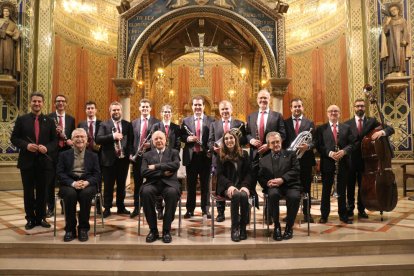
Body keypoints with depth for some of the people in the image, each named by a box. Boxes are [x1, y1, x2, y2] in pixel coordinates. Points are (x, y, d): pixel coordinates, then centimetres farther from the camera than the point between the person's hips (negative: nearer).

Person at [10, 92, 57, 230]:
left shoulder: (49, 121, 6)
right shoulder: (21, 119, 4)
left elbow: (55, 140, 5)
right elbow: (14, 138, 2)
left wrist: (47, 148, -15)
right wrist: (26, 145, -16)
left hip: (44, 161, 1)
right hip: (27, 161, 0)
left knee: (42, 191, 8)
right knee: (28, 191, 7)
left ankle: (41, 217, 20)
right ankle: (30, 218, 19)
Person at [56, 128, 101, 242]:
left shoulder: (93, 155, 16)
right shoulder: (64, 155, 15)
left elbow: (97, 175, 5)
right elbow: (60, 173, 2)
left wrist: (86, 182, -17)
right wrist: (73, 183, -17)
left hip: (87, 184, 0)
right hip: (69, 184, 0)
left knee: (86, 194, -34)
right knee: (70, 194, -34)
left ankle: (83, 228, -18)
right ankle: (70, 229, -17)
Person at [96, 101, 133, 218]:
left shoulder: (128, 125, 7)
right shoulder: (104, 124, 2)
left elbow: (131, 141, 5)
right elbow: (98, 139, -11)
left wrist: (130, 154, -8)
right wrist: (113, 136, -21)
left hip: (123, 159, 2)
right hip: (109, 160, -2)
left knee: (121, 185, 13)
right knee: (108, 186, 6)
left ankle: (121, 207, 26)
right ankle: (107, 208, 19)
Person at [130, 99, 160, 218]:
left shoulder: (157, 122, 1)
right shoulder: (134, 122, 12)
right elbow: (131, 139, 10)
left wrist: (151, 144, -19)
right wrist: (131, 153, -1)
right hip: (137, 156, 3)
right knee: (137, 183, 10)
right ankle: (136, 208, 20)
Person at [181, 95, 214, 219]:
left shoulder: (211, 121, 3)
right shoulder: (186, 120, 7)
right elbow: (181, 136, 6)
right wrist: (187, 138, -14)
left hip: (205, 156, -1)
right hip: (191, 156, 1)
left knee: (205, 184, 8)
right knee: (190, 184, 9)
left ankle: (206, 209, 18)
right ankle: (190, 209, 19)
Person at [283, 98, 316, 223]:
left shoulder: (310, 123, 8)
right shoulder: (285, 122, 7)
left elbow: (314, 141, -1)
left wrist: (308, 146, -22)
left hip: (305, 159, 0)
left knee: (306, 187, 7)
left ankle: (307, 213, 17)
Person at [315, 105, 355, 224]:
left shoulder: (346, 128, 10)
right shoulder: (321, 129, 4)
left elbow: (352, 143, 3)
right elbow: (318, 145, -5)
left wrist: (344, 151, -15)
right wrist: (329, 153, -18)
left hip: (343, 164, 2)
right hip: (327, 164, -2)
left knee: (342, 191, 9)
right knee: (326, 191, 6)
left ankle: (343, 215, 21)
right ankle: (324, 215, 16)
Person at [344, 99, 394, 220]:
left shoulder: (372, 121, 4)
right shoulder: (347, 123, 3)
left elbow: (390, 129, -4)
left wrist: (382, 131, -25)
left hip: (365, 159, 1)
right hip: (351, 160, 0)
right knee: (350, 186, 8)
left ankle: (361, 210, 21)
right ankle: (350, 208, 21)